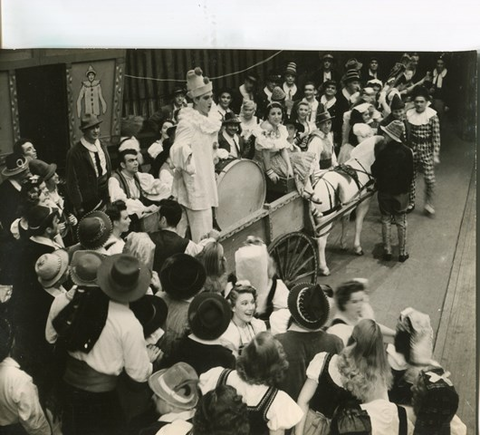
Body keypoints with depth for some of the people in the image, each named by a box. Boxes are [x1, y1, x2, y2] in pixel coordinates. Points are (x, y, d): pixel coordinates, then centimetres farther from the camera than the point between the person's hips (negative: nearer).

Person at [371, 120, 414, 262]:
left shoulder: (383, 152, -16)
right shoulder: (407, 152, -8)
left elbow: (374, 172, -9)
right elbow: (410, 173, 0)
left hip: (384, 191, -1)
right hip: (401, 192, 1)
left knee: (386, 220, 12)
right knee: (401, 222, 12)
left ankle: (387, 251, 14)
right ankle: (402, 253, 15)